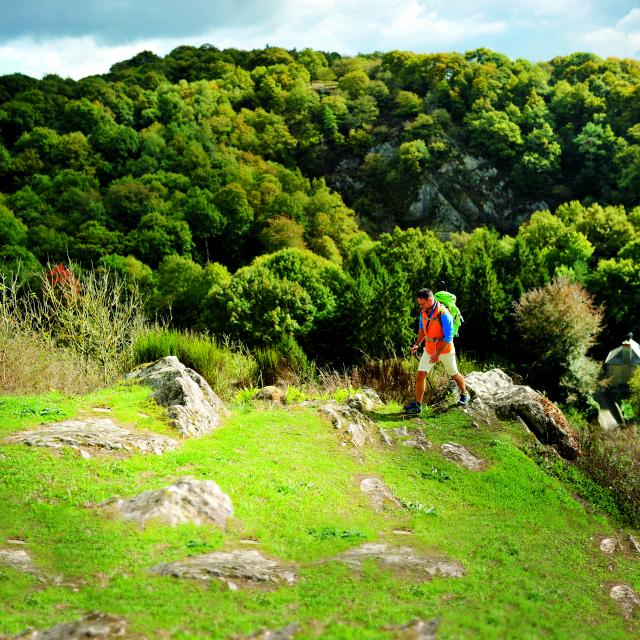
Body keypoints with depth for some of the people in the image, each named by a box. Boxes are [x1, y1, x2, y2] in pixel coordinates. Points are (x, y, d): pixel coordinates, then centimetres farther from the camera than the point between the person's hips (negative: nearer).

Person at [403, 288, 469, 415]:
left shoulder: (443, 314, -27)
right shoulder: (424, 312, -6)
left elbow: (448, 337, -24)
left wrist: (438, 354, -24)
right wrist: (417, 344, 2)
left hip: (445, 349, -5)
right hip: (429, 349, 5)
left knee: (454, 374, 14)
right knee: (421, 374, -5)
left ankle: (464, 395, 40)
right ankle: (417, 405, -1)